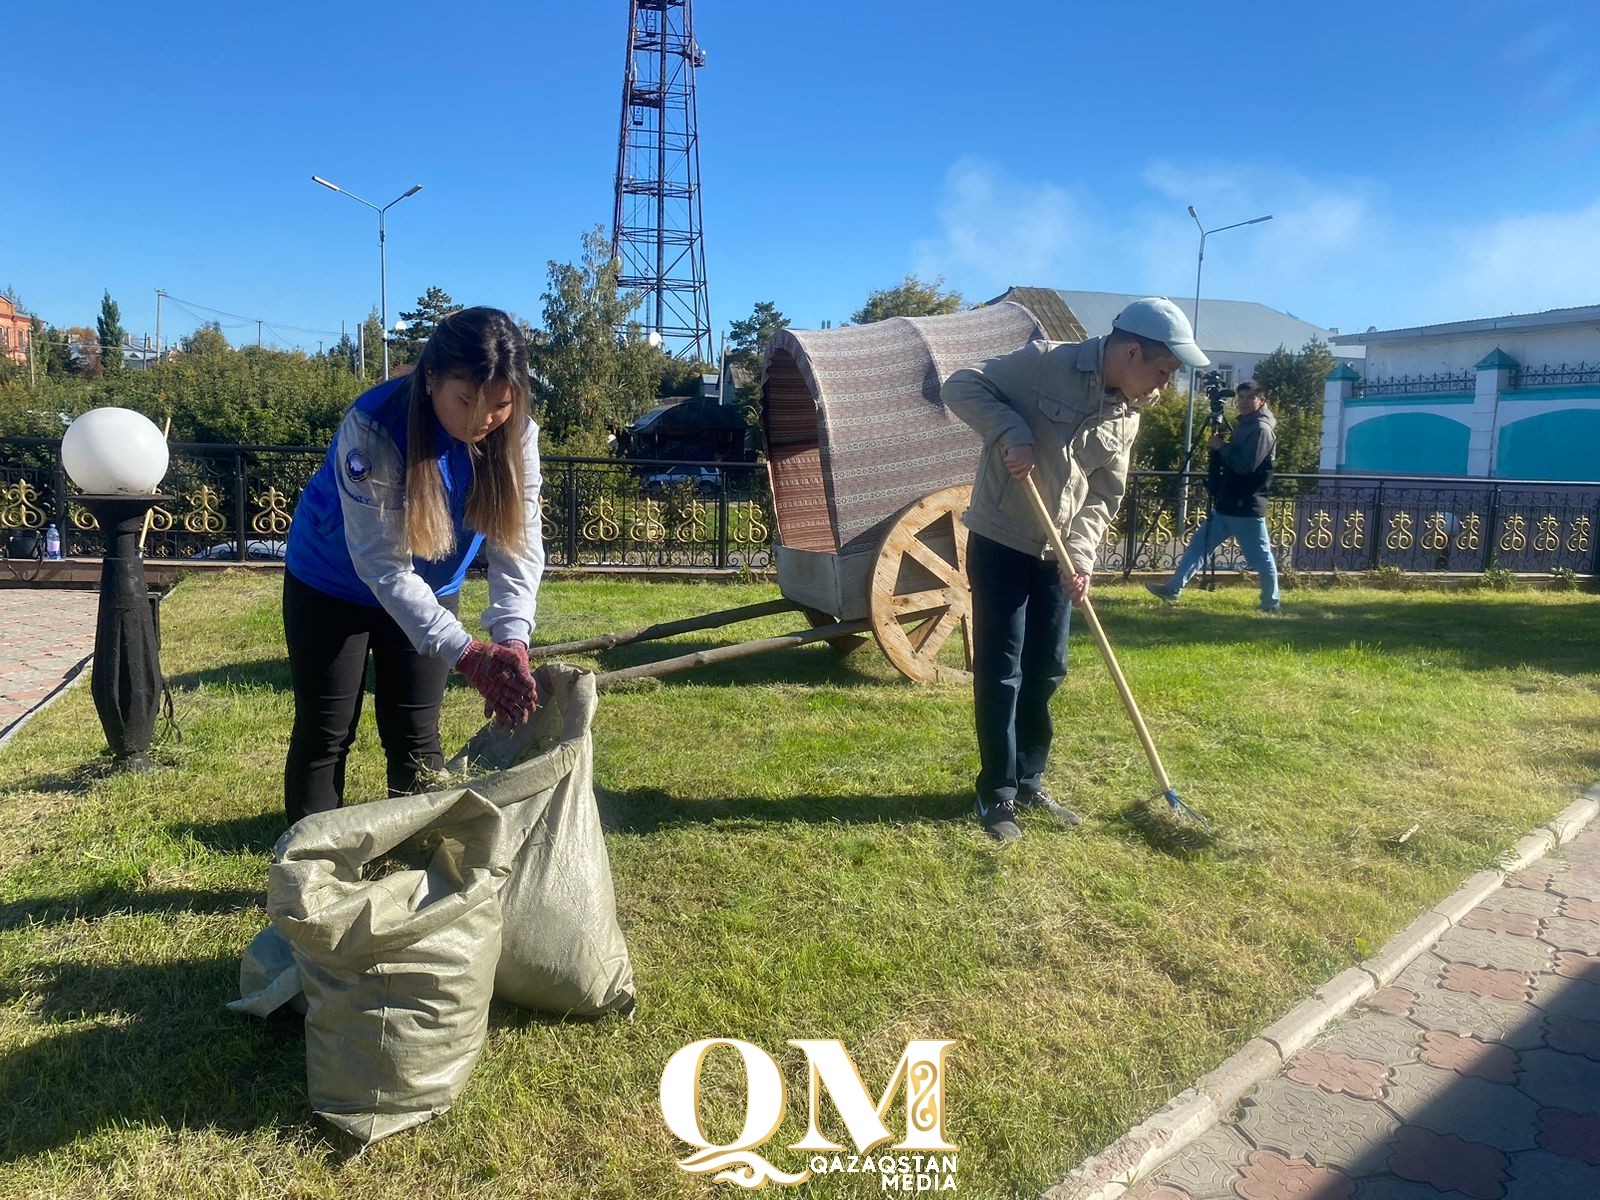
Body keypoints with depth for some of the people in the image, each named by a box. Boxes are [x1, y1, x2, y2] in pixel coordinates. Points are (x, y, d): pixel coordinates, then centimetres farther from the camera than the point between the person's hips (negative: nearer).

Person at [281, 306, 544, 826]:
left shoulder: (517, 434, -21)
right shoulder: (373, 427, -33)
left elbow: (518, 544, -24)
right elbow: (382, 566, -35)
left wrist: (511, 640, -42)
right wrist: (466, 654, -43)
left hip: (430, 590, 4)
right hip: (333, 582, -3)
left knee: (417, 739, 8)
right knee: (324, 737, 3)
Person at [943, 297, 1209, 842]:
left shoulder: (1127, 417, 6)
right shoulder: (1045, 362, -13)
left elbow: (1102, 497, 7)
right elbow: (962, 386, -11)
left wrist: (1080, 556, -8)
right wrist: (1012, 432, -24)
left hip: (1058, 555, 7)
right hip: (1000, 543, -6)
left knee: (1047, 671, 12)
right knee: (1000, 673, -2)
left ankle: (1029, 782, 28)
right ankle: (996, 793, 11)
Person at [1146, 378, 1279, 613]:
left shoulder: (1262, 428, -14)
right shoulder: (1245, 425, 16)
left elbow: (1246, 464, -24)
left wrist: (1221, 446, -14)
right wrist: (1219, 446, 4)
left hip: (1246, 507, -10)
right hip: (1226, 505, 10)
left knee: (1261, 557, 1)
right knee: (1199, 544, 8)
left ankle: (1271, 603, 12)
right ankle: (1173, 589, 10)